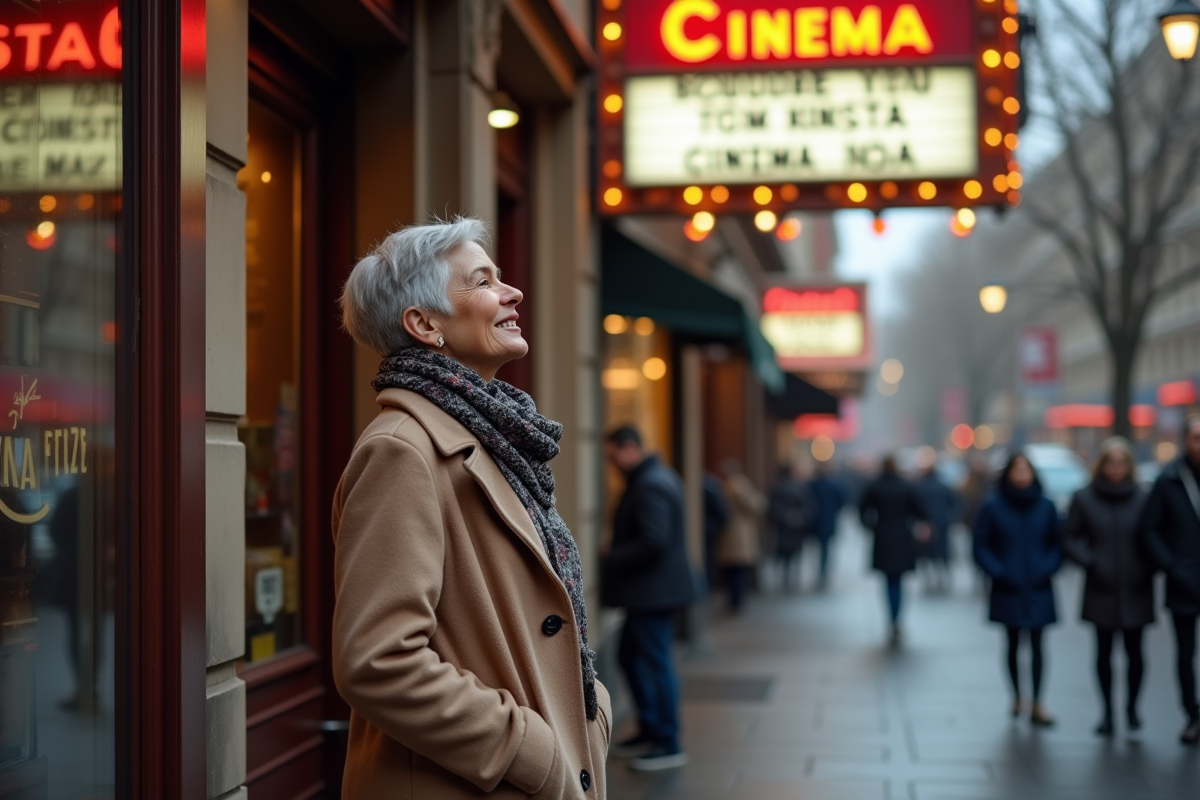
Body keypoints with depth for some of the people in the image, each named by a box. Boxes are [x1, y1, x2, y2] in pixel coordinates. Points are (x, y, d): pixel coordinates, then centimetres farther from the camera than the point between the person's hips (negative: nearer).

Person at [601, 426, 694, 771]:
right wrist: (615, 553, 9)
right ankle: (649, 731, 27)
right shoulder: (659, 476, 14)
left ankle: (668, 745, 5)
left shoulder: (649, 487, -20)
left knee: (656, 662, -3)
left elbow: (653, 542, -28)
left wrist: (612, 559, -15)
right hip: (650, 591, 11)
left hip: (653, 591, -11)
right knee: (630, 654, 18)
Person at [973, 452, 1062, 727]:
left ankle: (1037, 705, -2)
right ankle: (1017, 697, 24)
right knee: (1013, 644, 10)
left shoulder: (1045, 506, 1)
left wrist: (1048, 568, -8)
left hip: (1038, 589, 1)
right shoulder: (993, 507, -3)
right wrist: (998, 572, -12)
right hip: (1008, 589, -1)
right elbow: (981, 546, -1)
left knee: (1037, 644, -3)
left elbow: (1057, 543, 7)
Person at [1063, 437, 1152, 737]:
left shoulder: (1142, 499, -2)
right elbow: (1070, 537, 4)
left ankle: (1132, 706, 22)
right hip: (1101, 590, 0)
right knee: (1104, 652, 5)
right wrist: (1088, 561, -9)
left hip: (1135, 591, 0)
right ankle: (1107, 710, 17)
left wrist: (1148, 569, -9)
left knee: (1134, 651, 1)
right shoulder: (1084, 499, 0)